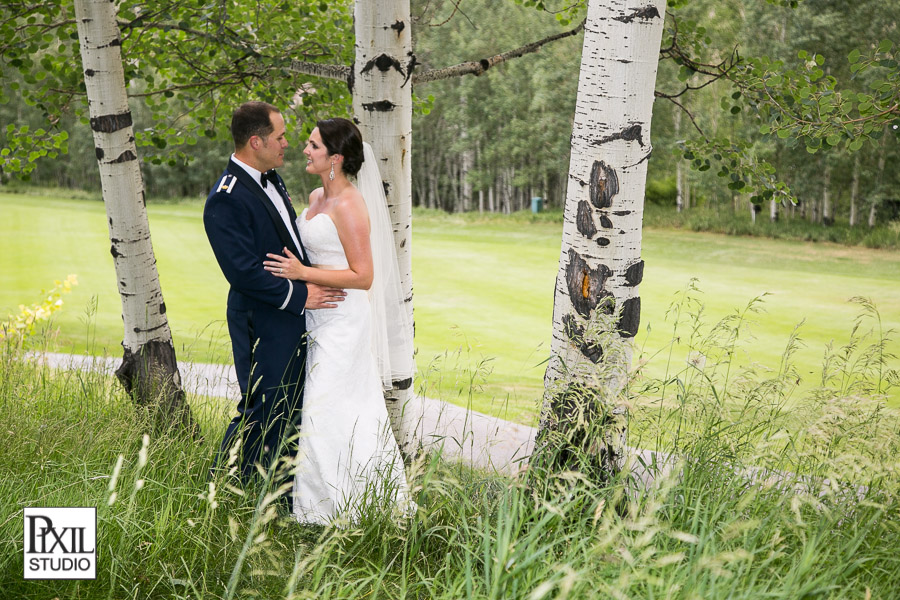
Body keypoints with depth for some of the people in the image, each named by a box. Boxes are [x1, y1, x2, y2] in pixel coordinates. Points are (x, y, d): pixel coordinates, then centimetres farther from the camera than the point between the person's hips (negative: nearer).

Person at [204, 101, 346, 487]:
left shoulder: (270, 178, 9)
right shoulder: (226, 199, -21)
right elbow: (243, 272, -25)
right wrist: (299, 295, -20)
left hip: (295, 315, 9)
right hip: (263, 323, -9)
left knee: (291, 411, 18)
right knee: (262, 414, 0)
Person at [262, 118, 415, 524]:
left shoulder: (350, 206, -18)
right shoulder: (316, 197, 10)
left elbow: (363, 276, -21)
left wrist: (303, 273, -23)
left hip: (343, 321, -9)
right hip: (320, 319, 9)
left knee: (329, 412, -2)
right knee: (354, 412, 16)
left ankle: (340, 509, 13)